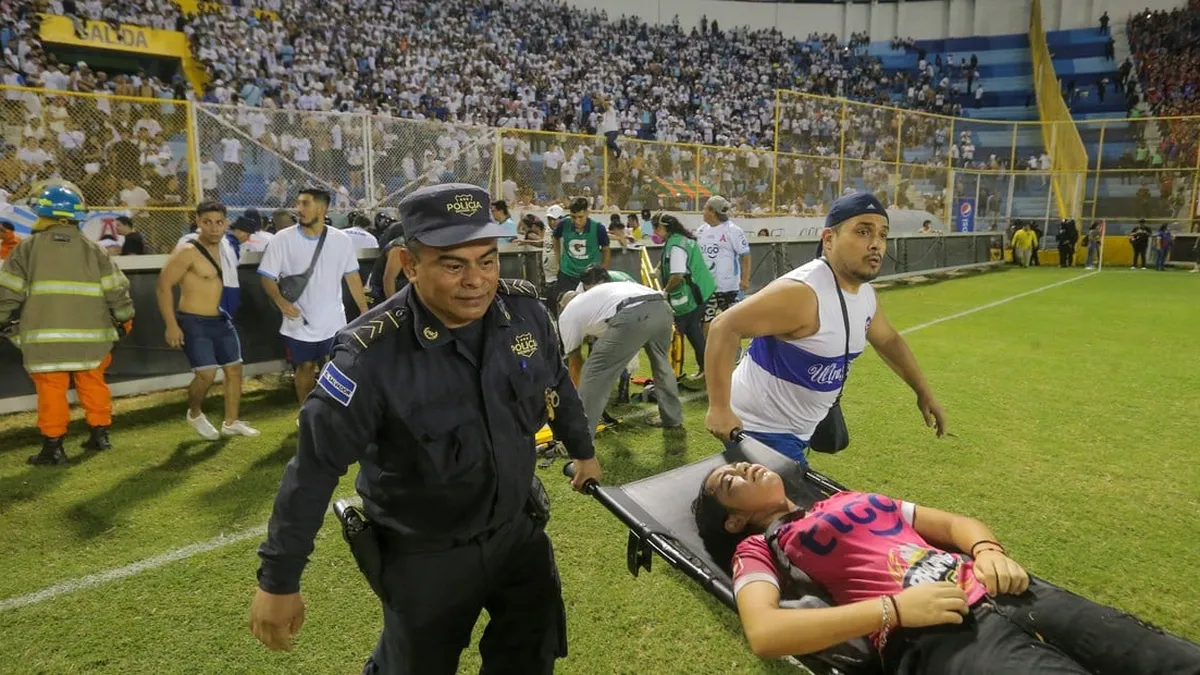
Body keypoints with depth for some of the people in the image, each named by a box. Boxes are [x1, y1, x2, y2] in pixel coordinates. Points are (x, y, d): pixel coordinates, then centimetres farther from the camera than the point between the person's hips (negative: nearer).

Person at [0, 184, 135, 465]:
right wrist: (124, 319, 16)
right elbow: (117, 288, 4)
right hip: (89, 333, 2)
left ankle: (53, 447, 6)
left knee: (51, 389, 3)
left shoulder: (27, 247, 1)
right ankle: (100, 434, 22)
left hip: (45, 334, -2)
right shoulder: (93, 249, 6)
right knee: (93, 383, 16)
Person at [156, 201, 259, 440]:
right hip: (194, 322, -8)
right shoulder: (188, 252, -17)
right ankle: (195, 414, 15)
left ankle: (231, 423, 22)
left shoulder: (220, 245, 7)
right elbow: (163, 286, -18)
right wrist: (171, 325, -20)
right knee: (207, 373, -15)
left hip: (219, 319, 8)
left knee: (234, 368, 10)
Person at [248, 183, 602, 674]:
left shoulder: (525, 311, -13)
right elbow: (315, 465, -20)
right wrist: (279, 580, -13)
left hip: (516, 531, 4)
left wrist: (583, 450, 20)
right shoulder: (372, 354, -27)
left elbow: (556, 385, 6)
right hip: (425, 557, -3)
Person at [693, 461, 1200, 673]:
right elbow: (764, 633, -11)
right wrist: (893, 609, -16)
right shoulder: (758, 548, 9)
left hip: (999, 595, 7)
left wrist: (989, 551, 3)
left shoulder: (850, 502, 28)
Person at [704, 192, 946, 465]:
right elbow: (725, 327, -31)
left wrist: (923, 390, 24)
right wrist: (719, 408, -34)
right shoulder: (801, 292, -29)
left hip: (799, 430, 9)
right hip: (761, 430, -9)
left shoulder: (865, 293, 1)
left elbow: (888, 340, 21)